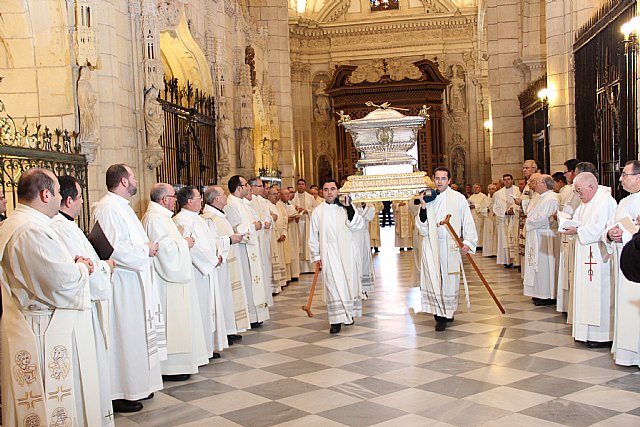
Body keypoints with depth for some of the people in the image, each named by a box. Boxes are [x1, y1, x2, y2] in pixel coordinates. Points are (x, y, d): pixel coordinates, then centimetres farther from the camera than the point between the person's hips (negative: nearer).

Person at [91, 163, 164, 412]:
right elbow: (115, 249, -26)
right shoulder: (108, 209, -18)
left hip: (133, 283, 11)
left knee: (135, 334, 16)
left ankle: (136, 385, 27)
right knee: (124, 336, -3)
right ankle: (120, 394, 8)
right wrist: (146, 250, -14)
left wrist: (146, 247, 6)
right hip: (122, 284, -11)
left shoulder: (121, 206, 15)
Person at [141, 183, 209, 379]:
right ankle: (169, 368, 3)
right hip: (168, 280, -11)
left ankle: (176, 361, 24)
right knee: (170, 322, -4)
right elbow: (167, 249, -24)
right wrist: (185, 242, -9)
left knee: (174, 321, 16)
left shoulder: (160, 216, 15)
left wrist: (183, 241, 10)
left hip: (171, 278, 11)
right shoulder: (155, 219, -19)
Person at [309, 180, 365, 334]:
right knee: (333, 285, -7)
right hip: (329, 253, -1)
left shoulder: (346, 208, 5)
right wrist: (316, 256, 5)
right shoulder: (318, 211, 4)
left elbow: (359, 225, -7)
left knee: (349, 282, 8)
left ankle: (348, 313, 27)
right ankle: (336, 320, -6)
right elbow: (313, 236, 7)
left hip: (347, 252, 1)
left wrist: (349, 207, -14)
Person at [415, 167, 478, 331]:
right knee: (434, 280, 1)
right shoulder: (428, 198, 7)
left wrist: (468, 242, -12)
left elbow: (468, 222, -1)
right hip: (431, 246, 2)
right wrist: (423, 207, -9)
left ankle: (448, 311, 14)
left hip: (451, 246, -2)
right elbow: (421, 227, 4)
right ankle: (440, 315, 11)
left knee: (449, 281, 1)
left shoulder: (458, 199, 0)